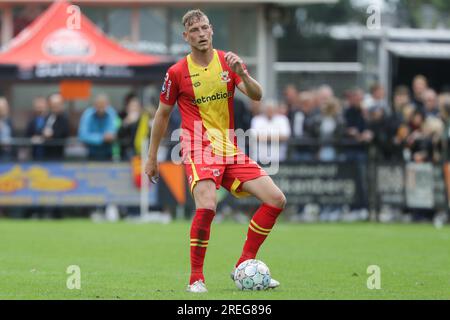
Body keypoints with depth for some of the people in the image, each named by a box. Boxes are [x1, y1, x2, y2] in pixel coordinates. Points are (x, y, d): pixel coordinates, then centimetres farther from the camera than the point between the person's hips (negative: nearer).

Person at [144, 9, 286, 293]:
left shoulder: (228, 61, 5)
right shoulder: (177, 72, -2)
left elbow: (257, 96, -5)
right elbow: (162, 114, 8)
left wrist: (242, 74, -25)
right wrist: (152, 158, 11)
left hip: (230, 150, 5)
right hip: (199, 149, -5)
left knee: (276, 200, -5)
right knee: (206, 207, -30)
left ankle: (244, 266, 6)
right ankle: (196, 278, -15)